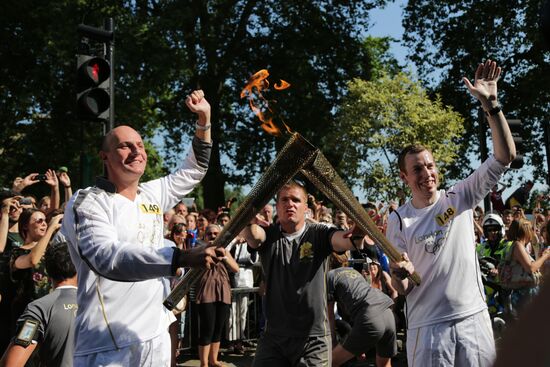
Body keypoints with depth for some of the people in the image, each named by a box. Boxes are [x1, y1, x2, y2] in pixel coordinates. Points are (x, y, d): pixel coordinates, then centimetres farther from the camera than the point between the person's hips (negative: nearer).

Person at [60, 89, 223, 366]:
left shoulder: (151, 195, 9)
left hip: (157, 335, 7)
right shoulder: (86, 202, -11)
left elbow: (194, 170, 23)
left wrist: (204, 119, 12)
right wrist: (182, 258, -39)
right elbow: (108, 257, -29)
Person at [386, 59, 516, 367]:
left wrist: (491, 104, -14)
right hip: (427, 327, -1)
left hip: (474, 317, 2)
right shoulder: (399, 221, -2)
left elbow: (505, 156, -6)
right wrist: (400, 274, -24)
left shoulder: (460, 198, 1)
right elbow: (401, 289, 0)